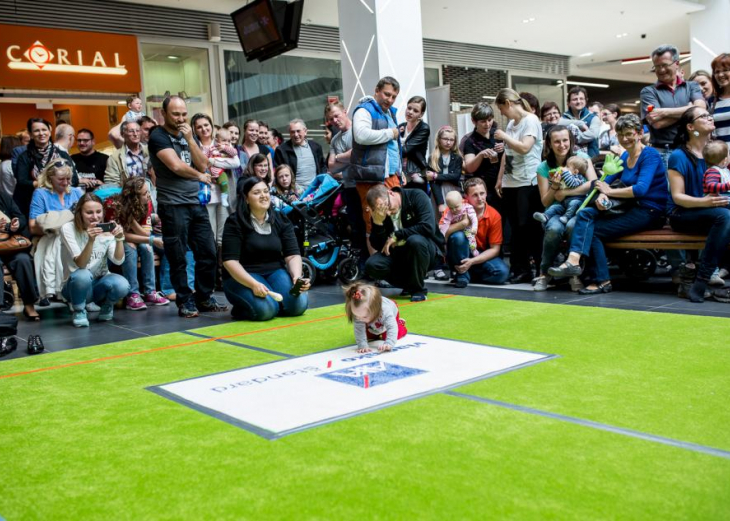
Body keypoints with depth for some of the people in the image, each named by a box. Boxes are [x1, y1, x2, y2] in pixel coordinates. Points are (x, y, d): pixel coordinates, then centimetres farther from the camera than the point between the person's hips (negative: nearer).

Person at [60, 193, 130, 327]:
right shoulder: (68, 229, -14)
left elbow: (118, 261, -15)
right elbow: (81, 264, -25)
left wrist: (119, 239, -32)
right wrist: (91, 240, -42)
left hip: (100, 283, 3)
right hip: (76, 284, -3)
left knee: (122, 285, -30)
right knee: (83, 275, -38)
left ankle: (106, 306, 7)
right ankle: (79, 312, -7)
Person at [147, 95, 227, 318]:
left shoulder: (187, 135, 17)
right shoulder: (158, 137, -4)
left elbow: (202, 165, 7)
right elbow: (176, 166, -16)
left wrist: (190, 139, -4)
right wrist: (200, 176, -1)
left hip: (196, 203, 6)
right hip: (172, 205, -6)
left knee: (208, 253, 6)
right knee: (178, 258, -1)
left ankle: (204, 297, 18)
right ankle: (185, 301, 10)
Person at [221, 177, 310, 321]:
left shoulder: (281, 220, 4)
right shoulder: (235, 222, -10)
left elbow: (293, 255, -2)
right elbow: (230, 261, -16)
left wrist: (297, 277, -23)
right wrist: (253, 284, -30)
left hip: (275, 272, 4)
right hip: (242, 276, -4)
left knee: (298, 305, -22)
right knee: (266, 308, -31)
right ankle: (241, 309, 2)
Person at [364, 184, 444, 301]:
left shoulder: (417, 196, -14)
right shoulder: (378, 213, -4)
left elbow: (428, 227, -26)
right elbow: (378, 246, -7)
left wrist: (396, 235, -20)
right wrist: (377, 222, -24)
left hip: (426, 250, -4)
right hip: (398, 253, 4)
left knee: (415, 240, -38)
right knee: (371, 266, -21)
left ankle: (418, 288, -15)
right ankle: (409, 284, 4)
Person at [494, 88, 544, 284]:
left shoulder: (530, 120, -6)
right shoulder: (511, 123, 16)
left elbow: (524, 148, -19)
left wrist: (504, 136, -8)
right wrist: (500, 178, 13)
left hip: (527, 183, -7)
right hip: (510, 183, 7)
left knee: (530, 227, -6)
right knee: (516, 228, 8)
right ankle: (520, 269, 13)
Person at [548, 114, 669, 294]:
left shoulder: (650, 155, -10)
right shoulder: (625, 157, 15)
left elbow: (641, 189, -24)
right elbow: (606, 180, 9)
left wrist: (610, 191, -16)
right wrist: (601, 196, -14)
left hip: (650, 212, -8)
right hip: (633, 209, 8)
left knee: (593, 230, -17)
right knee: (585, 214, -15)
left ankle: (602, 281, -13)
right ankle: (574, 260, -27)